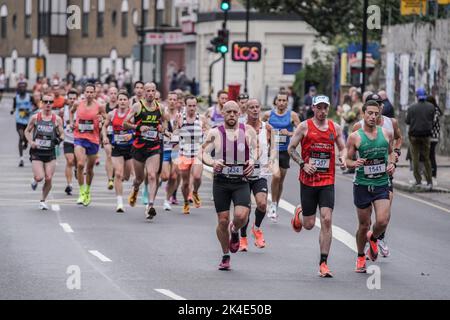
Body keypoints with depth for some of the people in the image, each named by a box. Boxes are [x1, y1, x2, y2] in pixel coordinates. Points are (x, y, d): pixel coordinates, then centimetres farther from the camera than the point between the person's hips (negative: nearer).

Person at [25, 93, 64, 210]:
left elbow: (62, 134, 8)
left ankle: (43, 200, 17)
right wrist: (31, 142, -8)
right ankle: (35, 180, 23)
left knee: (48, 179, -3)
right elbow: (27, 131, 10)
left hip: (50, 153, 1)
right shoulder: (35, 117, -1)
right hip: (37, 152, -1)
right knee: (40, 177, -15)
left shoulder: (57, 119, 1)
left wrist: (60, 139, -15)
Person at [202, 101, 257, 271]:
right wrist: (213, 162, -24)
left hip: (241, 181, 0)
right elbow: (204, 153, -3)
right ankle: (226, 256, 21)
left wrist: (252, 161, -7)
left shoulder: (248, 131, 3)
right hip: (221, 181, 0)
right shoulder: (215, 133, -1)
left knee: (241, 216, -20)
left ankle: (234, 232, 17)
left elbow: (256, 150, 14)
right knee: (223, 220, 2)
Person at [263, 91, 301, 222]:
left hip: (285, 151, 1)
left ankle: (275, 207, 27)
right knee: (276, 175, -23)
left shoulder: (292, 116, -2)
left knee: (280, 181, 11)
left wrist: (289, 133, -18)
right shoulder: (268, 115, 1)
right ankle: (273, 204, -10)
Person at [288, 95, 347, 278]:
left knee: (326, 220, -11)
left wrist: (343, 158, -5)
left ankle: (323, 263, -6)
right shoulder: (305, 126, -3)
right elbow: (291, 148, 1)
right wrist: (303, 164, -12)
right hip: (308, 180, -1)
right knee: (309, 225, 3)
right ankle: (299, 214, 42)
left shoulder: (335, 127, 6)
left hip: (328, 182, 2)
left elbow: (342, 148, 17)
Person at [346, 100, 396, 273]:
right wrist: (355, 163, -19)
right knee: (364, 225, 6)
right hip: (362, 185, -1)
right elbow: (347, 160, 2)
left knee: (382, 221, -15)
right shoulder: (355, 137, -5)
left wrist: (392, 164, 1)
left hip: (382, 184, 1)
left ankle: (373, 238, 21)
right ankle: (361, 257, 30)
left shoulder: (386, 134, 3)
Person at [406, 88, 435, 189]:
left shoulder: (412, 108, -8)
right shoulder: (431, 107, -4)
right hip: (426, 135, 1)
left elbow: (407, 121, -4)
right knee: (426, 158, 9)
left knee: (415, 158, 7)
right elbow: (432, 120, 2)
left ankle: (418, 180, 4)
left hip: (414, 135, -1)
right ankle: (429, 181, 2)